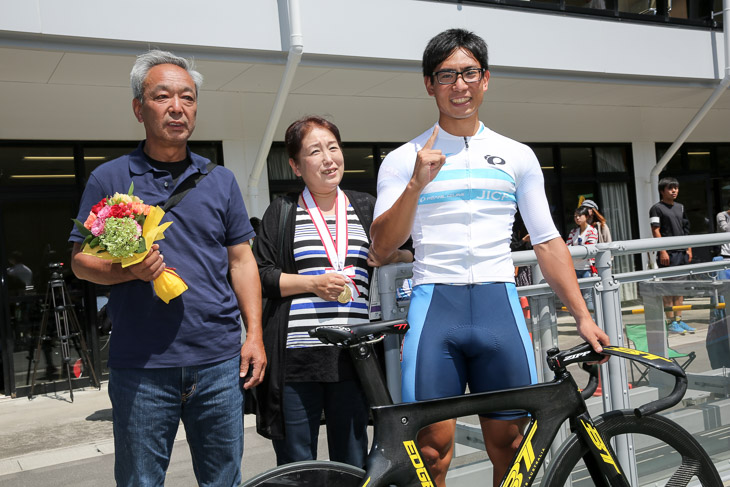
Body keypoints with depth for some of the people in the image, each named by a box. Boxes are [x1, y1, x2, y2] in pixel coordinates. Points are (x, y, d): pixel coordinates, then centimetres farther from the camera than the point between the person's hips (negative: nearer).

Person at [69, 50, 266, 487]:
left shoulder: (220, 181, 11)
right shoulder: (109, 179, 4)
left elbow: (241, 260, 11)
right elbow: (81, 260, 5)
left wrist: (254, 335, 2)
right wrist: (128, 270, -16)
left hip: (219, 361, 2)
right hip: (141, 366, -2)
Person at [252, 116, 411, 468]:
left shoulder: (365, 208, 14)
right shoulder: (282, 212, 7)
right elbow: (260, 276, 1)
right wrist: (313, 283, -10)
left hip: (353, 356, 2)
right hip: (297, 356, -2)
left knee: (354, 465, 9)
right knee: (296, 467, 6)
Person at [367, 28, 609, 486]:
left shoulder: (517, 156, 14)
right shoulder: (404, 160, 8)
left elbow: (548, 242, 13)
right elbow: (380, 252, 0)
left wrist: (583, 315, 7)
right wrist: (417, 184, -12)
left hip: (499, 303, 2)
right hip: (434, 301, -1)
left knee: (510, 442, 4)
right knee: (433, 443, -5)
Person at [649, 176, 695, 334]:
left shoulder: (680, 207, 17)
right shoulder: (657, 208, -5)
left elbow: (685, 230, 19)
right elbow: (656, 231, -11)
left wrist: (689, 249, 13)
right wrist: (662, 251, -17)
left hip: (682, 251, 7)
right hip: (668, 253, -7)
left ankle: (679, 319, 14)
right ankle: (670, 321, -1)